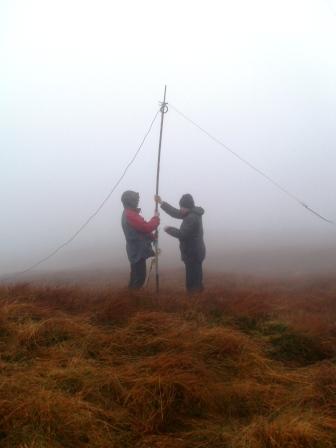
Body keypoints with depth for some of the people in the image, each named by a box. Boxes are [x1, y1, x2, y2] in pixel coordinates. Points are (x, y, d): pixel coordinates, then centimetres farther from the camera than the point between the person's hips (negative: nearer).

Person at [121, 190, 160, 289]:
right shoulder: (130, 215, -21)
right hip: (138, 251, -11)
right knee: (140, 277, -7)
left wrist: (152, 236, 9)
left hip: (137, 250, 11)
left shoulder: (128, 214, 13)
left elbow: (140, 230, 18)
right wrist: (156, 218, -8)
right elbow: (146, 227, -23)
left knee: (136, 275, 17)